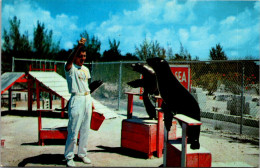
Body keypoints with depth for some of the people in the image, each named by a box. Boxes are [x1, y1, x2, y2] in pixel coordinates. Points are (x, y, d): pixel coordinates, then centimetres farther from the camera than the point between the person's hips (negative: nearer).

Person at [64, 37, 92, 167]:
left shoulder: (85, 69, 16)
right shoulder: (70, 68, -6)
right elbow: (69, 61, -30)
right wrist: (78, 47, -44)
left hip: (87, 99, 7)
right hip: (76, 99, -7)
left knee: (85, 129, 12)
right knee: (73, 130, -7)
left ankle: (82, 154, 24)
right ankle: (69, 157, 4)